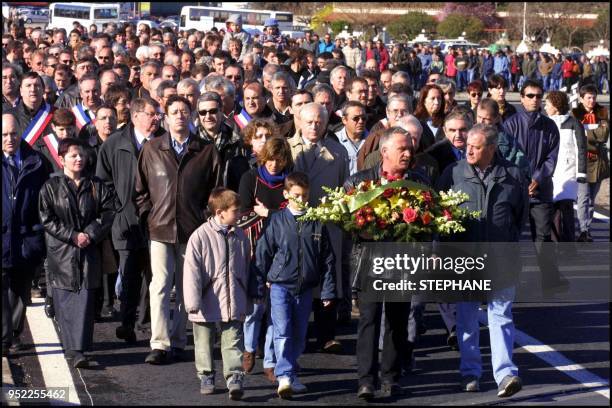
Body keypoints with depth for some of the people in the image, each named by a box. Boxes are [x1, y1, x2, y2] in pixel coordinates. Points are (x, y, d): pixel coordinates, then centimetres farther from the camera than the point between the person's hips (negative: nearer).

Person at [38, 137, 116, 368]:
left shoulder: (97, 187, 10)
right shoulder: (51, 187, 4)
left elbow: (107, 214, 4)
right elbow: (47, 219, -3)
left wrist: (90, 234, -10)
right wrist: (72, 236, -10)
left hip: (89, 252, 1)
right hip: (61, 252, -1)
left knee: (85, 300, -5)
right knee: (64, 301, -1)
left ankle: (78, 349, -6)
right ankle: (72, 348, 6)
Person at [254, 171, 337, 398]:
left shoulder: (317, 224, 3)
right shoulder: (277, 221, -2)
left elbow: (327, 259, 6)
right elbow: (262, 254, 3)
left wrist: (328, 291, 3)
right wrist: (258, 288, 2)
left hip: (305, 289, 2)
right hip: (280, 286, -2)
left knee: (299, 335, 10)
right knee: (282, 332, -13)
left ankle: (291, 373, 25)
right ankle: (285, 377, -15)